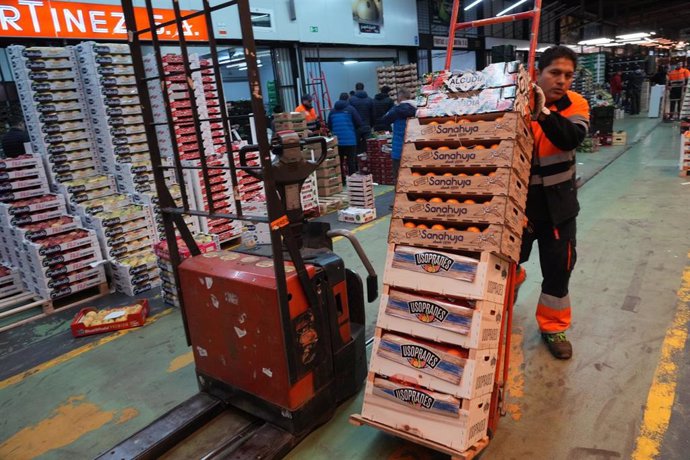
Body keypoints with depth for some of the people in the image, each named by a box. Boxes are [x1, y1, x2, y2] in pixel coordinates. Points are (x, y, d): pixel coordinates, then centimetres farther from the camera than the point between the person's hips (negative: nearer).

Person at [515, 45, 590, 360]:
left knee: (558, 266, 6)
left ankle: (553, 327, 26)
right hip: (518, 198, -1)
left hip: (557, 202, 1)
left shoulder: (575, 105, -5)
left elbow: (572, 139, -27)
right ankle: (513, 279, 51)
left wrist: (543, 111, -37)